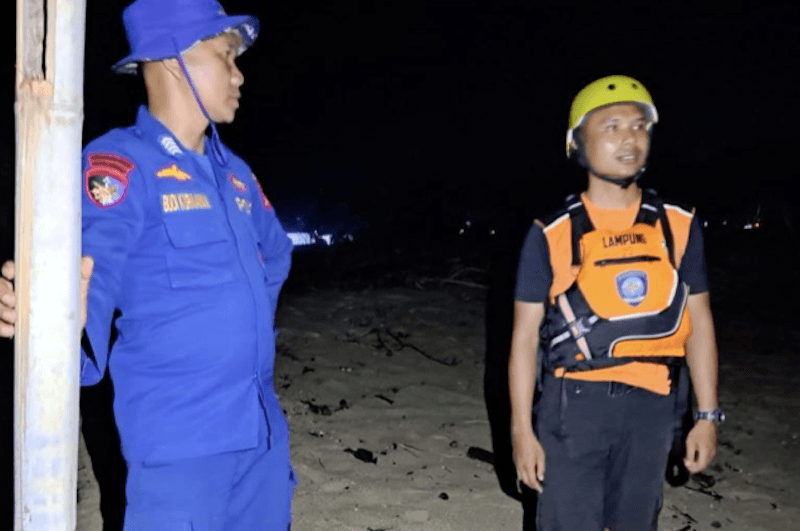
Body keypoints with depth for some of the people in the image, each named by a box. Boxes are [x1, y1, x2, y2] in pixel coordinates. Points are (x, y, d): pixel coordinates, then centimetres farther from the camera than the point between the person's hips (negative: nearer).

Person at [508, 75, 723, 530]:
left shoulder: (679, 225, 1)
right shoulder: (552, 235, -6)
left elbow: (699, 323, 7)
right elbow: (525, 335, -3)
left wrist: (708, 415, 4)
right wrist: (522, 429, -6)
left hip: (651, 403, 3)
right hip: (574, 401, -2)